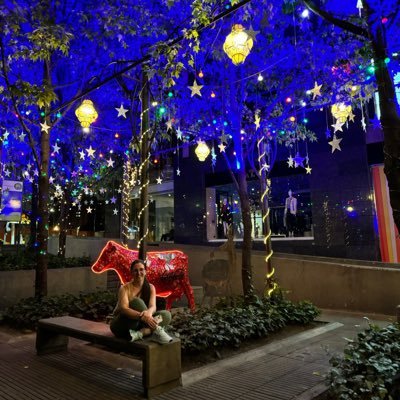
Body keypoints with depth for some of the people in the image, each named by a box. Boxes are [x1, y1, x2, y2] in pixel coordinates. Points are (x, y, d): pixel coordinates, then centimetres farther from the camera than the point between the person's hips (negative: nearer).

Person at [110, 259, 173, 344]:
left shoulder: (150, 288, 0)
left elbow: (153, 306, -16)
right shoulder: (125, 288, -12)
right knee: (137, 302, -30)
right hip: (121, 325, -4)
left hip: (139, 325, 4)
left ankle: (139, 334, -38)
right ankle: (156, 331, -38)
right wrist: (142, 316, -45)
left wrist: (149, 312, -42)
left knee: (166, 314, -20)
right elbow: (123, 309, -29)